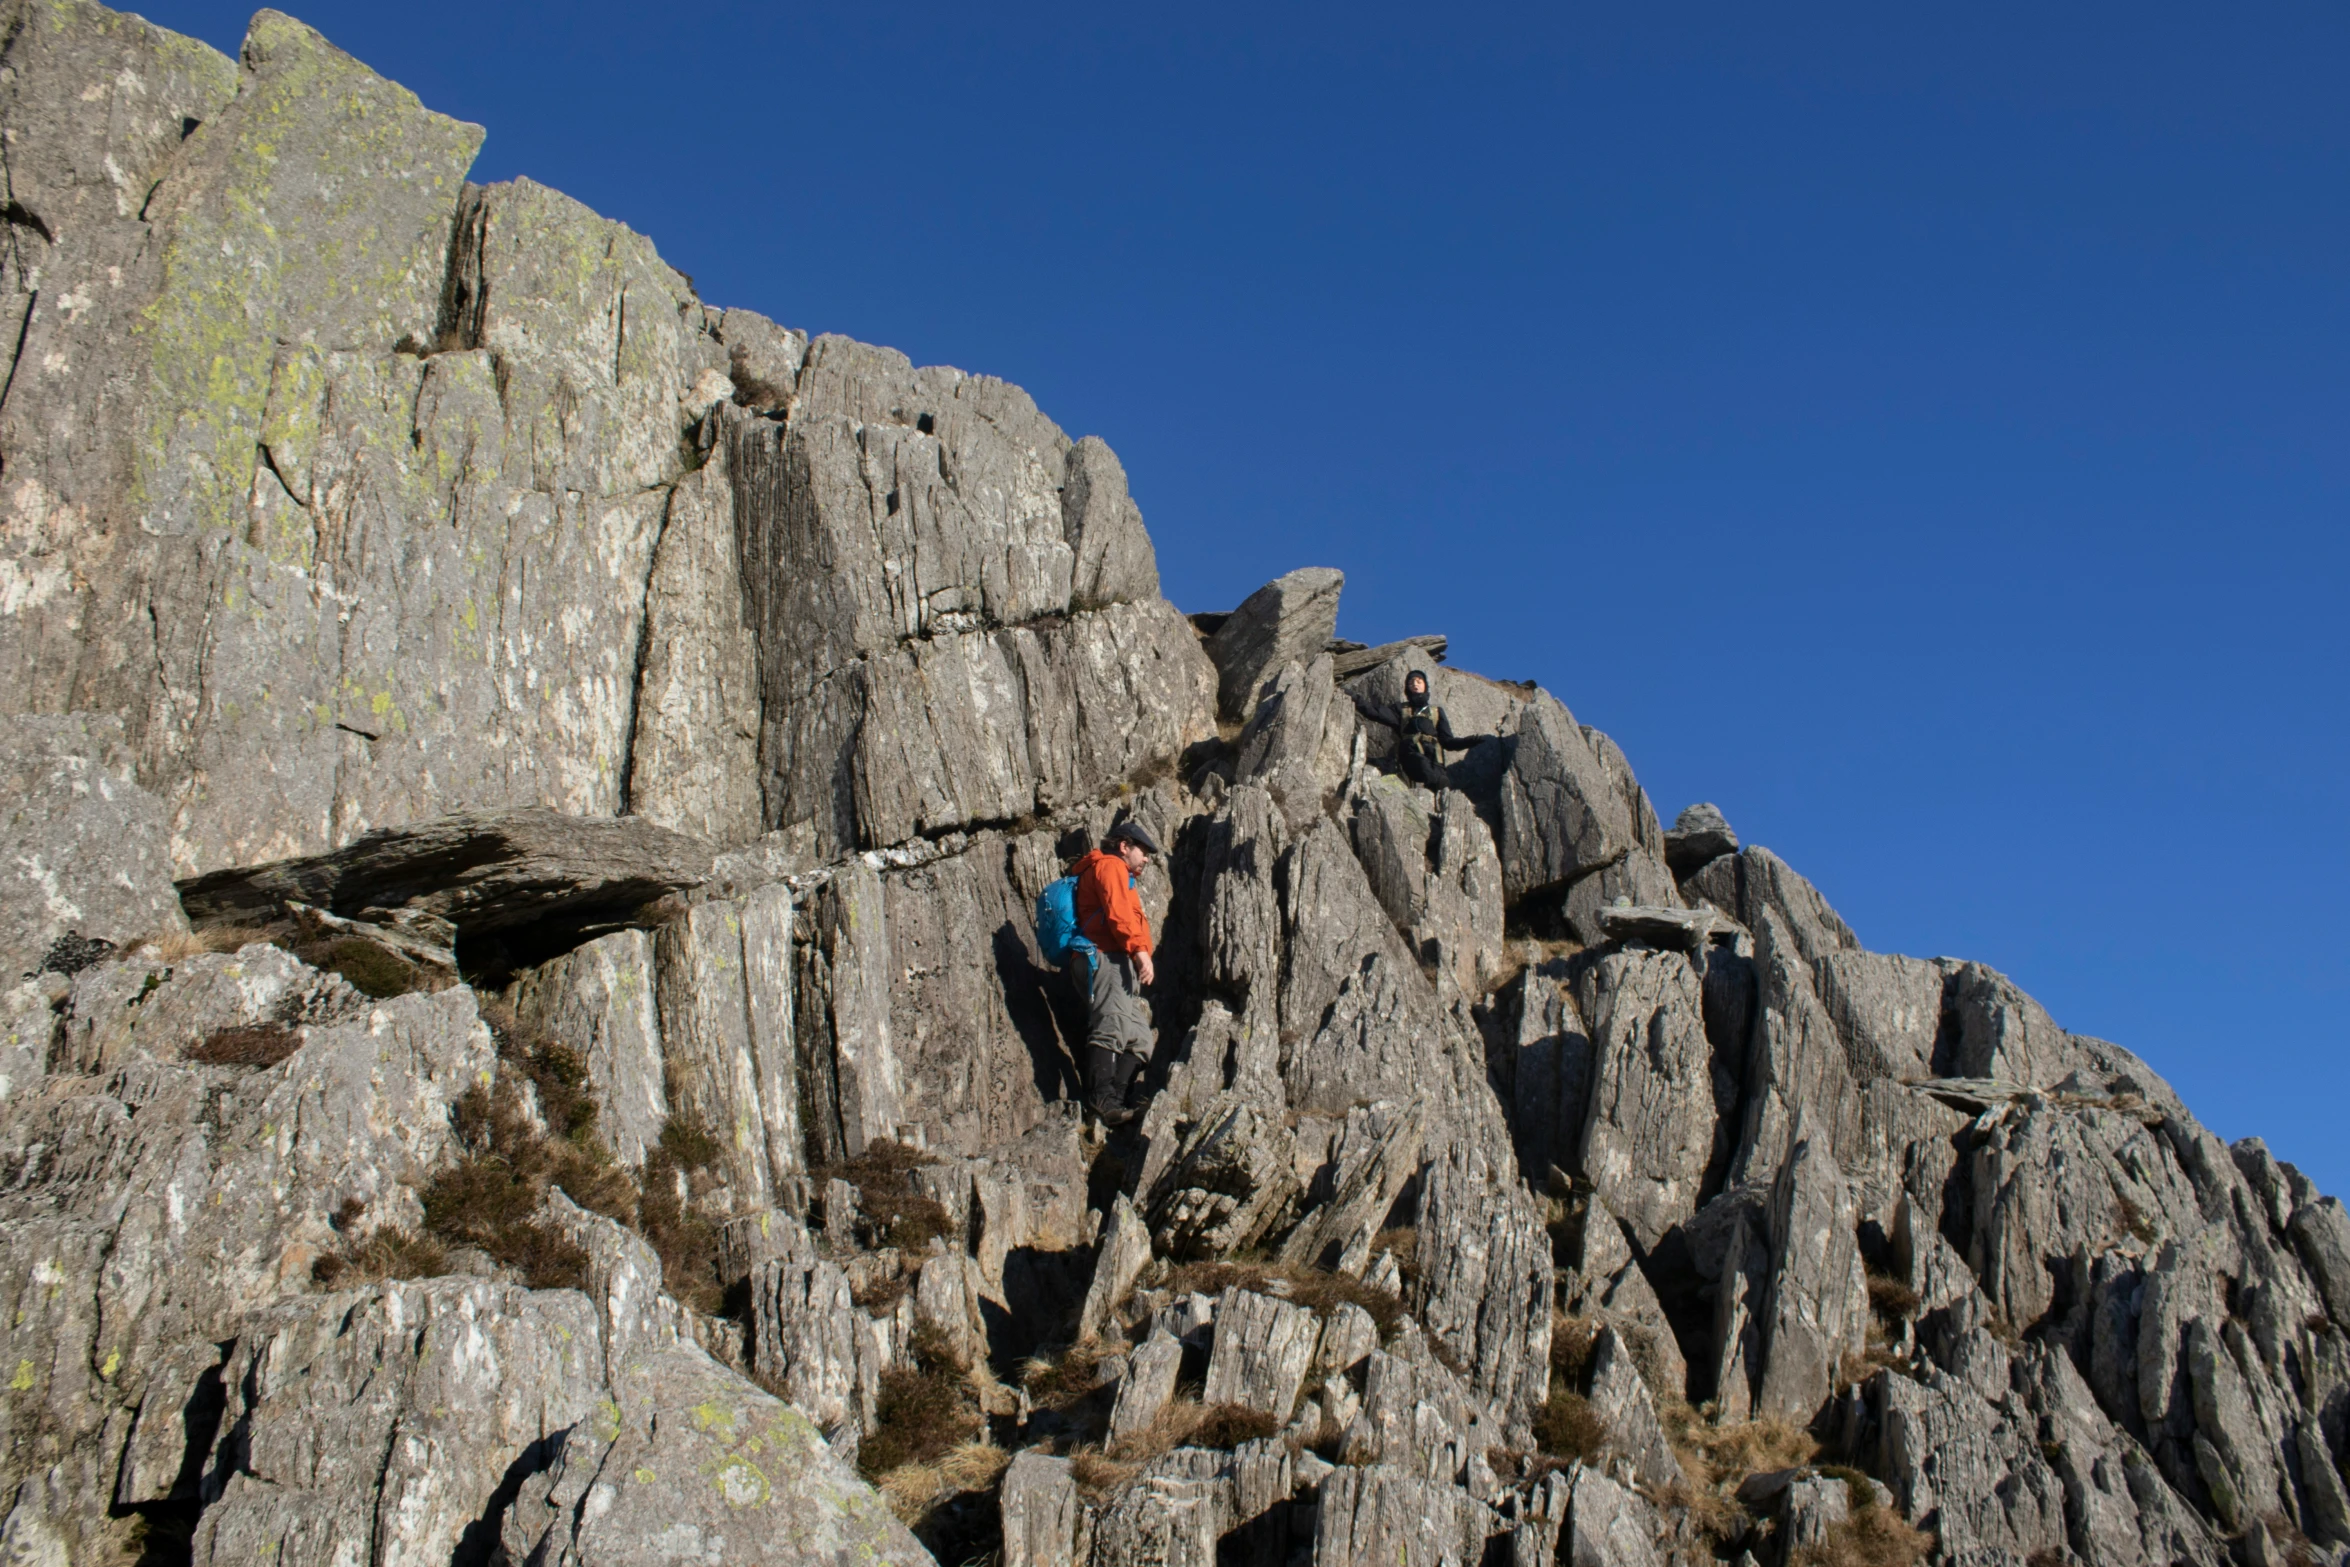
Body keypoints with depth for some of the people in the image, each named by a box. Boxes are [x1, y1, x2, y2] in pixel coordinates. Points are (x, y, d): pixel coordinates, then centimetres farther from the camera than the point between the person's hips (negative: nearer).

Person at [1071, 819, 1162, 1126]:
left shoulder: (1119, 874, 36)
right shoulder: (1110, 866, 6)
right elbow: (1117, 912, -12)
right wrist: (1140, 950, -22)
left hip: (1121, 967, 11)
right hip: (1106, 958, -11)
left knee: (1138, 1041, 0)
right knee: (1114, 1025, -27)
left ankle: (1116, 1103, -16)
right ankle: (1104, 1099, -41)